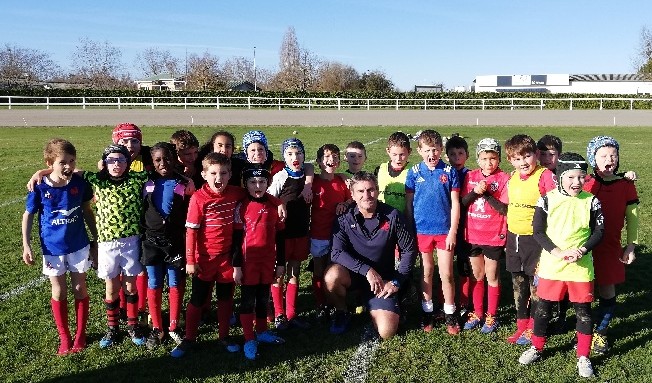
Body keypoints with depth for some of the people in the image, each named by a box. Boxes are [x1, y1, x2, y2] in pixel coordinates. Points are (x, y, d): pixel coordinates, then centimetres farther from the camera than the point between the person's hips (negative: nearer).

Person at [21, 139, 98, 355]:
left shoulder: (79, 183, -11)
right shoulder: (40, 188, -14)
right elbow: (28, 215, -1)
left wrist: (95, 240, 8)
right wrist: (26, 245, -6)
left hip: (79, 245, 1)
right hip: (53, 248, -1)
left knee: (79, 289, 10)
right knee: (59, 292, 10)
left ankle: (80, 335, 25)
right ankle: (64, 338, 25)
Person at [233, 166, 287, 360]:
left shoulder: (274, 205, 2)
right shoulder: (242, 207, -7)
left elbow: (280, 237, 7)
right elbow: (236, 238, -6)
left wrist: (281, 262, 8)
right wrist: (236, 265, -8)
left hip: (268, 260, 3)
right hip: (248, 260, -3)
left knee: (263, 297, 16)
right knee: (248, 299, 4)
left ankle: (262, 331, 31)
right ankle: (249, 340, 11)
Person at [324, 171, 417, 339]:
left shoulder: (392, 216, -9)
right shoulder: (345, 219, -10)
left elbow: (409, 249, -2)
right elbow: (337, 252, -19)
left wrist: (396, 282, -6)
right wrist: (367, 270, -29)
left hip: (382, 279, 0)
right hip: (353, 275, 0)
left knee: (387, 332, -17)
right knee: (332, 275, -34)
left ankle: (374, 310, 20)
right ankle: (342, 312, -3)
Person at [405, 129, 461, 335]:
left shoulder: (449, 171, -3)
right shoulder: (414, 172, -1)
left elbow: (455, 203, -2)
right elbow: (409, 203, 3)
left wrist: (452, 231, -7)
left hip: (444, 230, -1)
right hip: (421, 230, 1)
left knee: (446, 274, 4)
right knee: (427, 272, 12)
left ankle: (450, 315, 18)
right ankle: (427, 312, 25)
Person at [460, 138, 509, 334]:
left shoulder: (504, 178, -8)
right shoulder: (471, 176, 3)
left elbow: (504, 208, -14)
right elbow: (462, 203, -1)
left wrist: (486, 193, -22)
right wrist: (475, 191, -17)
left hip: (494, 236, -4)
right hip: (473, 235, 4)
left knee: (492, 276, 7)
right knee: (476, 275, 15)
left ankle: (491, 316, 21)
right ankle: (477, 313, 28)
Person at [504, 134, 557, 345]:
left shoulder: (545, 176, -14)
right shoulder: (512, 178, 7)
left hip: (535, 238, -6)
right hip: (514, 238, 6)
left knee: (536, 284, 6)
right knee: (518, 284, 15)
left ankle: (534, 327, 20)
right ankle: (521, 324, 28)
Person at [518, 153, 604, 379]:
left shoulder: (591, 202, -2)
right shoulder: (547, 200, -5)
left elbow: (598, 233, 1)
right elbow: (538, 231, -4)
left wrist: (581, 250, -15)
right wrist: (557, 252, -16)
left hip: (581, 267, 1)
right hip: (551, 265, 0)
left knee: (583, 311, 8)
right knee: (543, 308, 10)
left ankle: (583, 357, 22)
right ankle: (537, 348, 29)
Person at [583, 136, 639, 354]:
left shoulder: (626, 185, 0)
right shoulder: (584, 184, -5)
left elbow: (632, 216, 6)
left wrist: (631, 246, 3)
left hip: (610, 247, 1)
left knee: (607, 291, 6)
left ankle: (601, 332, 25)